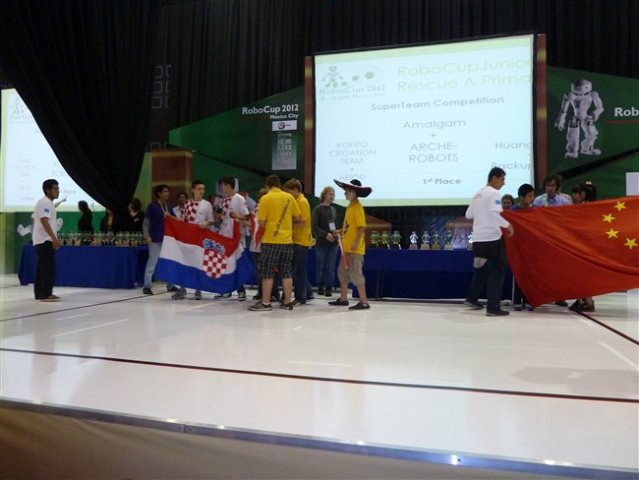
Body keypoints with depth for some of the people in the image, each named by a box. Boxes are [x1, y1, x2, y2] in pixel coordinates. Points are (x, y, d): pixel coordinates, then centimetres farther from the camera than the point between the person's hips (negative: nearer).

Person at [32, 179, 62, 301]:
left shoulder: (47, 203, 18)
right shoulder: (45, 203, -13)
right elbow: (44, 221, -24)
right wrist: (55, 238, -28)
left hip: (40, 240, 10)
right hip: (45, 240, -10)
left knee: (42, 268, 12)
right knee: (49, 268, -10)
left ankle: (40, 293, 16)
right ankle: (46, 294, -9)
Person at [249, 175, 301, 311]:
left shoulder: (265, 198, -8)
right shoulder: (289, 197, 4)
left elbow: (261, 222, -10)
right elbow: (297, 217, 8)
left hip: (271, 240, -4)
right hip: (287, 240, 4)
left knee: (267, 272, 3)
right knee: (286, 272, 10)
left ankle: (265, 303, 5)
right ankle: (287, 302, 14)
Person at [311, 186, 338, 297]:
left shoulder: (333, 209, 13)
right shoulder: (318, 209, -2)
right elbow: (314, 227, -7)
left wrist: (336, 232, -2)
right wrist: (326, 234, -16)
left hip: (333, 242, 4)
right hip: (321, 242, -4)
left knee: (331, 267, 1)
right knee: (321, 266, 4)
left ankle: (329, 288, 8)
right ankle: (320, 288, 15)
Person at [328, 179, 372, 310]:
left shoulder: (357, 207, -13)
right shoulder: (350, 206, 16)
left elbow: (362, 227, -20)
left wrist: (356, 242, -25)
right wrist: (341, 231, 13)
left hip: (355, 248, -10)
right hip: (346, 246, 10)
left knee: (356, 273, -8)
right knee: (342, 271, 15)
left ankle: (364, 302, -3)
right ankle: (343, 299, 26)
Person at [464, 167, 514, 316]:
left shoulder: (478, 194, 16)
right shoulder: (494, 193, -8)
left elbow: (468, 215, 18)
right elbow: (495, 214, -22)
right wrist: (508, 225, -15)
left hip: (478, 238, 8)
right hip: (492, 238, -8)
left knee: (481, 270, 21)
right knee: (495, 272, -2)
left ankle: (471, 298, 25)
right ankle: (493, 308, -1)